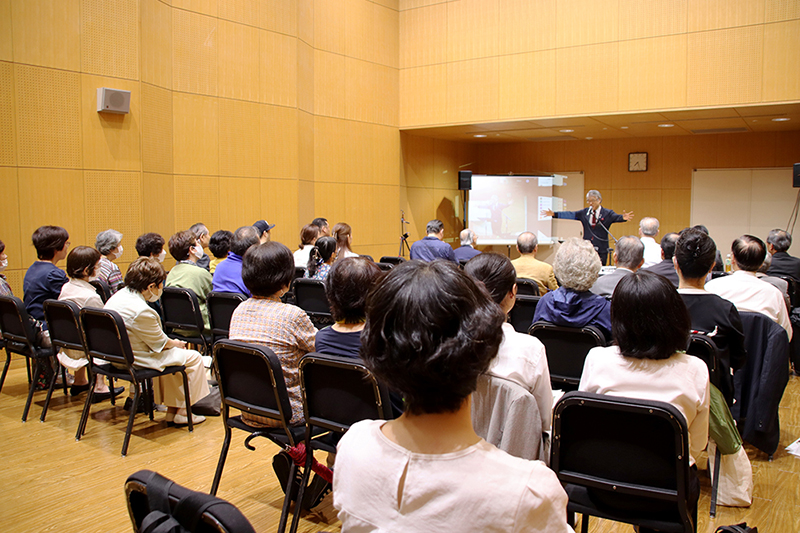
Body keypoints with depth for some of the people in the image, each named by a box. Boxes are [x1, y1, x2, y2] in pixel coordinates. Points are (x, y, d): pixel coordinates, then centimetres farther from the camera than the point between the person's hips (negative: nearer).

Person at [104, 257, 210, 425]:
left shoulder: (118, 295, 2)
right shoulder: (142, 312, -29)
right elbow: (160, 343, -14)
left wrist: (171, 342, 8)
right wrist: (176, 343, 7)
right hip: (135, 360, -10)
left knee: (171, 352, 28)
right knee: (193, 357, 0)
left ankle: (172, 409, 28)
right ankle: (182, 413, 10)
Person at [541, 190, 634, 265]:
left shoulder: (607, 213, -1)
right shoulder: (584, 213, 9)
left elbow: (616, 217, -17)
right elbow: (570, 215, 8)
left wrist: (623, 218, -40)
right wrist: (554, 214, 2)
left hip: (601, 250, -3)